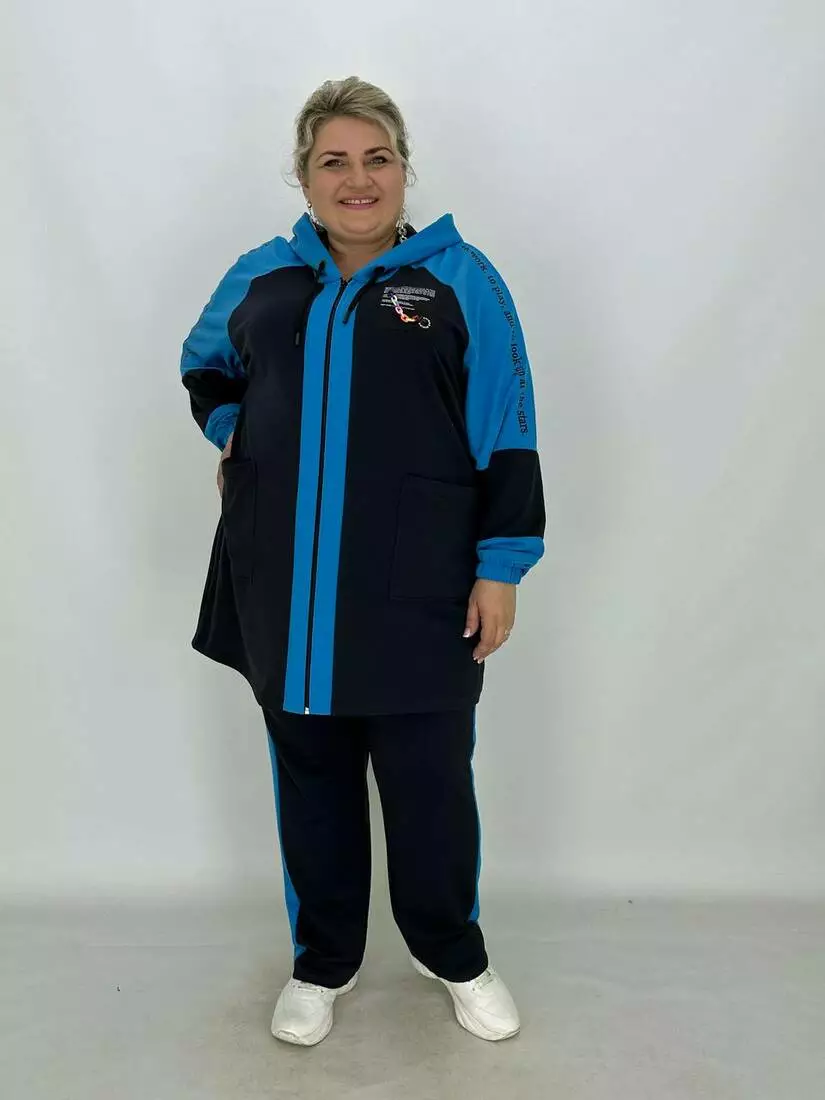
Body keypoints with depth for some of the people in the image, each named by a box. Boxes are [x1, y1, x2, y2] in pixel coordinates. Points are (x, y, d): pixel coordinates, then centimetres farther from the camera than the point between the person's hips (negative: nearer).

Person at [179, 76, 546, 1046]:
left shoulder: (459, 279, -2)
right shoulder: (262, 277, 8)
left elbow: (505, 434, -4)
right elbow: (206, 367, 27)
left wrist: (500, 568, -6)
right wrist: (230, 434, 8)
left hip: (418, 597, -3)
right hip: (287, 595, 4)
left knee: (430, 784, 7)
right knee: (310, 780, 15)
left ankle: (453, 955, 34)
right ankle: (322, 962, 36)